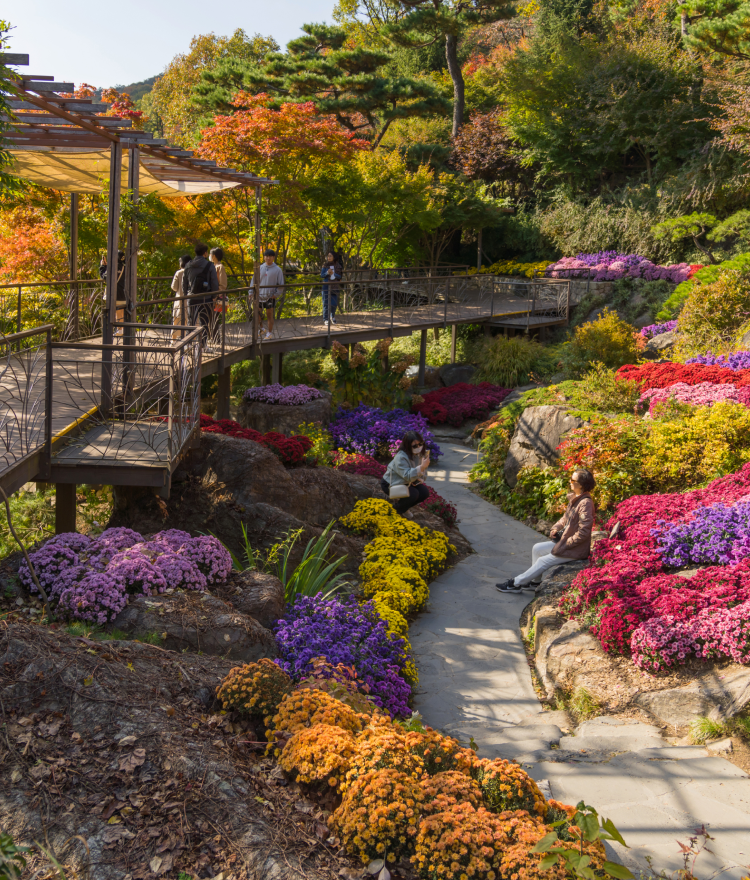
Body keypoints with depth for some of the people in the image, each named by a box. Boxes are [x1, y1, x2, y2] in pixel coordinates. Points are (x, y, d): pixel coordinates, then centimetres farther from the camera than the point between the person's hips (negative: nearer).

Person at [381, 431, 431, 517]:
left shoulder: (418, 454, -4)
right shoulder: (401, 457, -32)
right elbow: (407, 476, -41)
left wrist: (418, 478, -15)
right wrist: (422, 467, -54)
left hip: (406, 482, 9)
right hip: (390, 484, -9)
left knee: (424, 493, -6)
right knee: (413, 494, -29)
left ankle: (403, 508, 15)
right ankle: (396, 512, -3)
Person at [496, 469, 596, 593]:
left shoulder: (585, 503, -25)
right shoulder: (574, 498, 6)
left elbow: (583, 532, -27)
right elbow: (565, 518, 20)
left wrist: (566, 544, -19)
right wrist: (556, 528, 1)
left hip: (576, 550, -10)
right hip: (565, 541, 10)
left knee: (543, 561, -8)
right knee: (537, 548, 10)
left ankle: (516, 583, 4)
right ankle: (536, 581, 17)